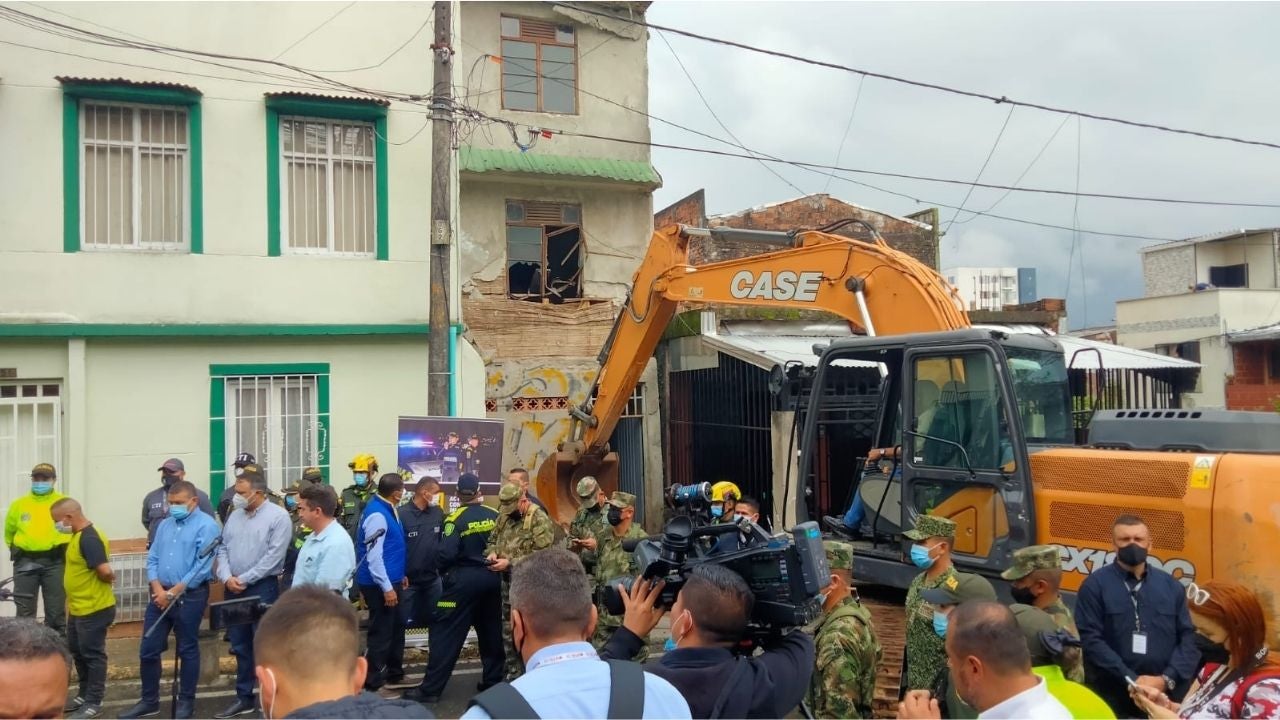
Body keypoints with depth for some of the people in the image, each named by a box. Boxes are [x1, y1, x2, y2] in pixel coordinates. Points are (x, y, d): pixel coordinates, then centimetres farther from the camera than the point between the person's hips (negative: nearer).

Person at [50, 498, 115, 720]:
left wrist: (109, 579, -11)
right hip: (78, 609, 10)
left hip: (94, 609, -10)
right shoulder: (78, 536, 10)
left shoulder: (89, 538, -23)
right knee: (78, 653, 19)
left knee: (93, 655, 1)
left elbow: (105, 571, -31)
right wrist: (69, 603, 20)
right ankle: (84, 695, 33)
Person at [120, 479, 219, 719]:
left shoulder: (206, 525, -9)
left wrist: (173, 593, -14)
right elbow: (152, 559, 9)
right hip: (160, 594, 6)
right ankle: (149, 700, 23)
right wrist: (158, 589, -7)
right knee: (148, 650, 9)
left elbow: (202, 566, -15)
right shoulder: (164, 525, 14)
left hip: (189, 596, -6)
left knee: (187, 651, 5)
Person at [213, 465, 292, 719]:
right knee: (240, 645, 13)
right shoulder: (234, 516, 11)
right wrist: (227, 577, -7)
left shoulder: (278, 516, -10)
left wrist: (244, 579, -14)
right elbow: (222, 549, 10)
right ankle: (244, 698, 24)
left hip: (262, 587, -7)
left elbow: (274, 555, -16)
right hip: (233, 589, 7)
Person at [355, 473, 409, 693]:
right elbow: (373, 555, -24)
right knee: (381, 632, -1)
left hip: (390, 580, 10)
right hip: (379, 584, -10)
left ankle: (394, 673, 33)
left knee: (396, 627, 19)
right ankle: (373, 683, 10)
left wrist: (399, 576, 21)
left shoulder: (387, 510, 9)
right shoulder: (377, 515, -21)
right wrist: (386, 587, -24)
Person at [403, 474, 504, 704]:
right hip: (491, 578, 5)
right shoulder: (495, 516, 0)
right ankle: (493, 681, 24)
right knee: (491, 631, 17)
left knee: (445, 633, 1)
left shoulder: (455, 519, -12)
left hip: (463, 579, -4)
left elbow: (447, 553, -18)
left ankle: (431, 689, 1)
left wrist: (442, 571, 1)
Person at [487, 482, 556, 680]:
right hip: (508, 582, 8)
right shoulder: (505, 516, 10)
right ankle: (513, 671, 29)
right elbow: (493, 540, 20)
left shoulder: (539, 520, -15)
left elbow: (542, 556, -22)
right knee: (508, 629, 15)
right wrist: (492, 553, -4)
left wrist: (510, 563, -24)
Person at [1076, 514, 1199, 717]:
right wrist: (1130, 679, -16)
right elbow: (1090, 639, -11)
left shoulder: (1171, 585, 9)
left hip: (1166, 695, 3)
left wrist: (1168, 679, -9)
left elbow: (1187, 637, 5)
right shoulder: (1095, 584, -4)